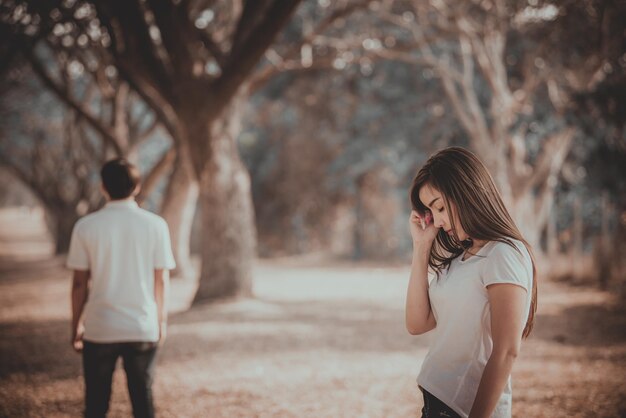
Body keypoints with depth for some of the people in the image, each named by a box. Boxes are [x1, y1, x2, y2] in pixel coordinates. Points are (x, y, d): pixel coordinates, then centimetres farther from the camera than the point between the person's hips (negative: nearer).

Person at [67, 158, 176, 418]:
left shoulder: (85, 226, -4)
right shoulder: (156, 225, -3)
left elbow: (79, 283, -2)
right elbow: (161, 280, 1)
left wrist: (76, 325, 9)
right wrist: (162, 321, 13)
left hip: (99, 328, 0)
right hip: (143, 328, 1)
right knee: (142, 397, 12)